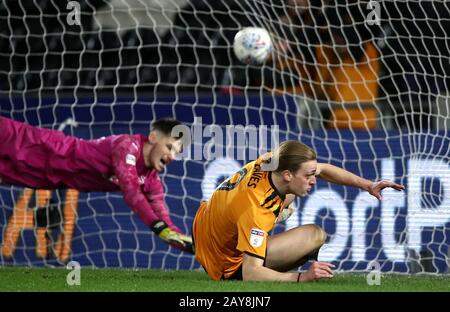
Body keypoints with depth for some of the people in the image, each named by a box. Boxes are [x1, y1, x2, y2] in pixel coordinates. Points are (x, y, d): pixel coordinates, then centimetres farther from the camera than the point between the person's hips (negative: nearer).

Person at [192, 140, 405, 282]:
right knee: (315, 235, -20)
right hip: (230, 265, -8)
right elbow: (250, 274, -41)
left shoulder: (271, 162, -15)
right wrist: (302, 278, -49)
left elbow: (323, 169, 2)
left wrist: (368, 186, -6)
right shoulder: (256, 210, -38)